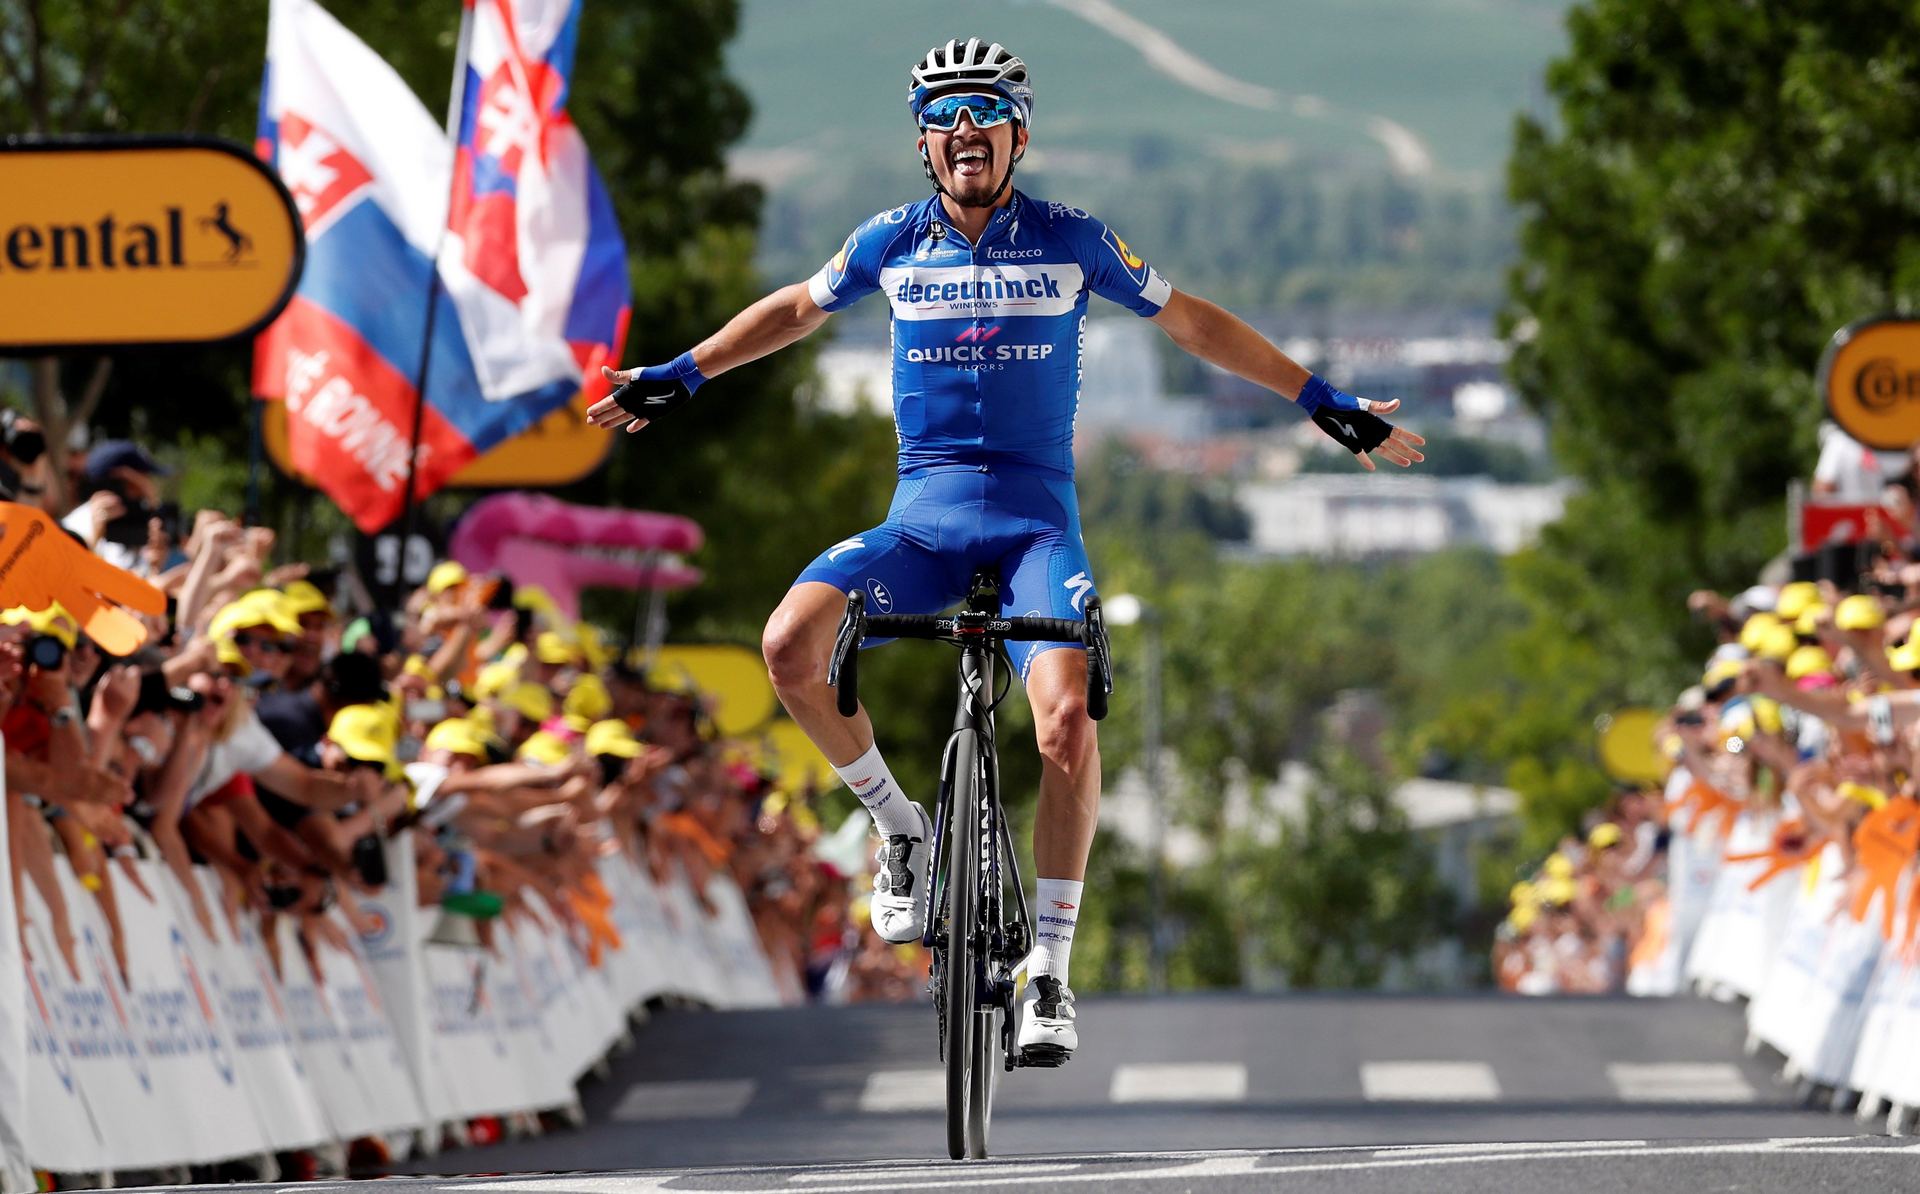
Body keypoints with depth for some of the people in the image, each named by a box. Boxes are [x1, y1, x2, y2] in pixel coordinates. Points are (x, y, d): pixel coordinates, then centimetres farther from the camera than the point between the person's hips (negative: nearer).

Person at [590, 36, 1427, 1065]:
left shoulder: (1072, 241, 1)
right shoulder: (892, 243, 5)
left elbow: (1190, 323, 11)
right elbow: (796, 310, 23)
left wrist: (1325, 405, 12)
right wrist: (677, 378, 25)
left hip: (1035, 516, -2)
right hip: (924, 514, 2)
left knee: (1067, 717, -27)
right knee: (791, 644, -26)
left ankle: (1050, 972, -16)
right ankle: (899, 824, 0)